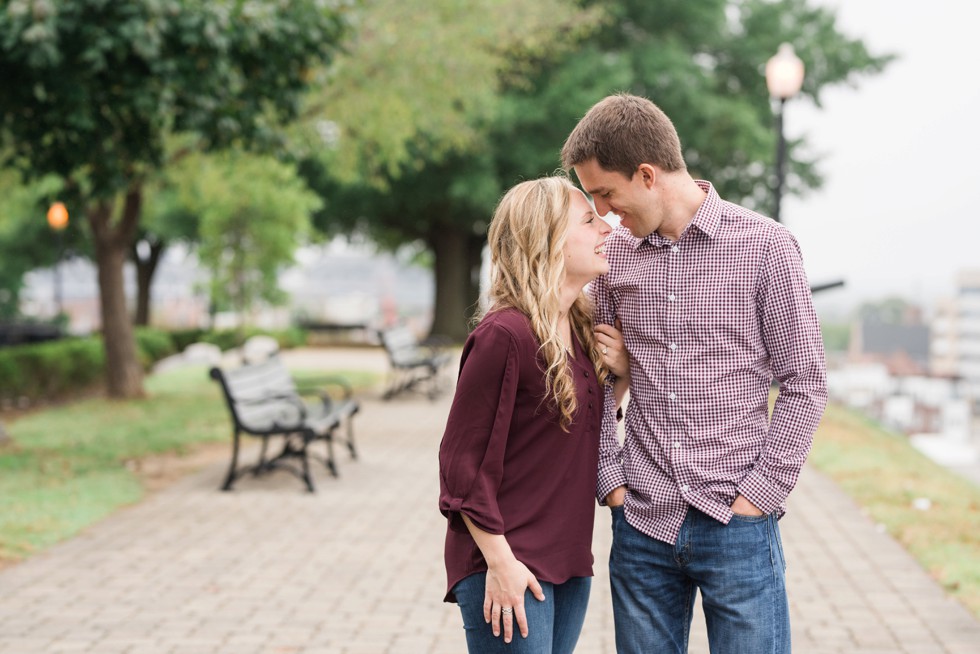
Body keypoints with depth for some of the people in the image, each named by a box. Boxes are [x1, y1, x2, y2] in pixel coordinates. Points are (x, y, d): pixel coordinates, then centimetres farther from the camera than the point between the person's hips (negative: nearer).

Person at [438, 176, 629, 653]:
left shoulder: (581, 328, 8)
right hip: (509, 569, -8)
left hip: (569, 563, 8)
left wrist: (624, 376, 1)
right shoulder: (504, 335, -17)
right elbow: (462, 459, -15)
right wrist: (499, 561, -16)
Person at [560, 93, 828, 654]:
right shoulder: (613, 254, 6)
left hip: (736, 524, -3)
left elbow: (805, 383, -3)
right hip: (641, 524, 4)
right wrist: (611, 478, 3)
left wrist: (760, 492, -8)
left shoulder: (765, 246, -5)